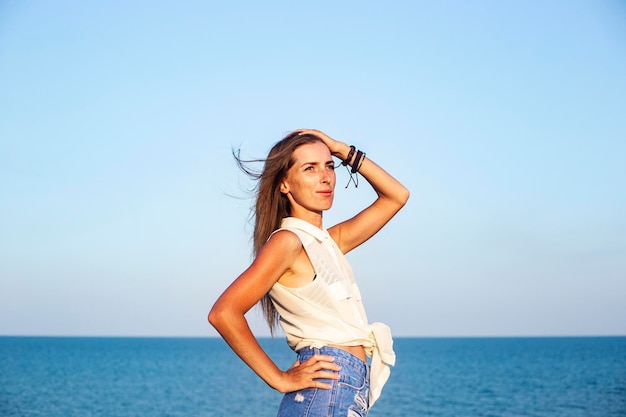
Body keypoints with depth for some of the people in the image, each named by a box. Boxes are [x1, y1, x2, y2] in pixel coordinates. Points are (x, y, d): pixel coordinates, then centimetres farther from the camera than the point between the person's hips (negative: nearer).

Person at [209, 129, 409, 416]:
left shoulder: (330, 241, 14)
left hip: (354, 391, 8)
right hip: (325, 391, -8)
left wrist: (342, 150, 13)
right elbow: (223, 313, -19)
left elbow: (396, 196, 22)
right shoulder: (287, 240, -10)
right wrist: (280, 379, -13)